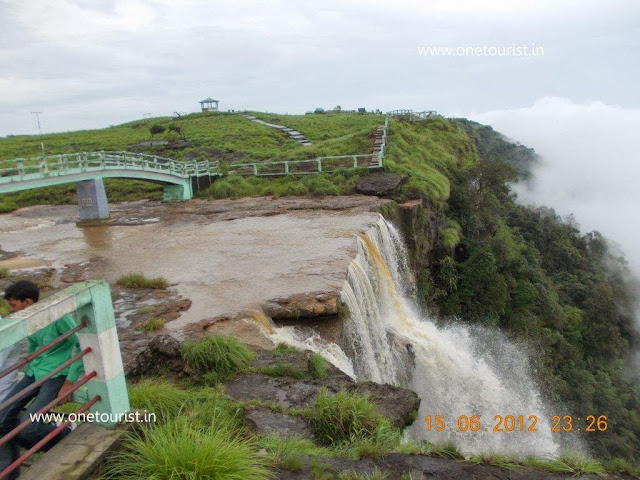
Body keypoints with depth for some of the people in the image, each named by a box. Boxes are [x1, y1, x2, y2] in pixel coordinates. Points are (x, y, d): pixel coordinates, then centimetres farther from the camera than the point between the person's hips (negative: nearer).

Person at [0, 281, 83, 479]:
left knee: (27, 426, -18)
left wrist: (69, 383, -15)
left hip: (57, 375, -7)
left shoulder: (58, 317, -21)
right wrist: (27, 376, 20)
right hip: (34, 372, 7)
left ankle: (65, 435, 12)